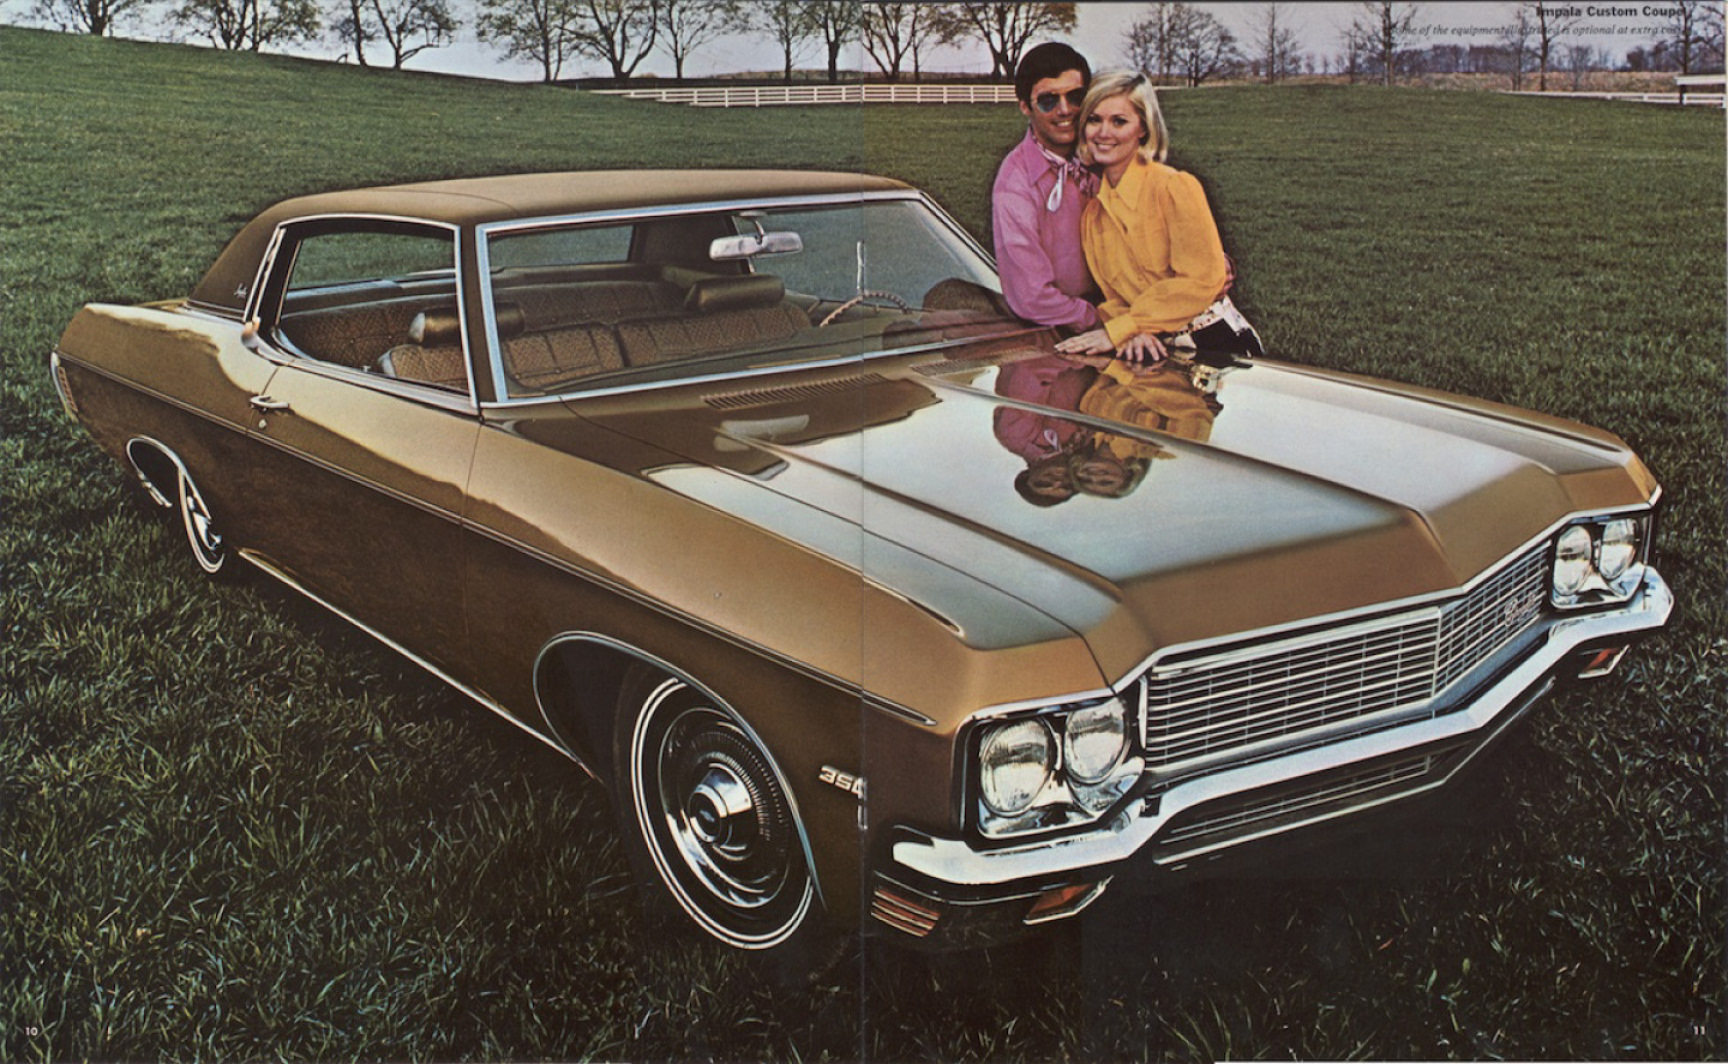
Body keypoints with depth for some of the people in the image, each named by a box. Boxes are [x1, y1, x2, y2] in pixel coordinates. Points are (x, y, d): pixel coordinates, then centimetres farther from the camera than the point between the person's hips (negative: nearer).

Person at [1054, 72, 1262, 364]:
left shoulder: (1175, 187, -7)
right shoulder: (1092, 211, 9)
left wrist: (1118, 330, -15)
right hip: (1156, 351, 4)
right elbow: (1113, 294, 10)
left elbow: (1202, 280, -13)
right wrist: (1133, 330, -12)